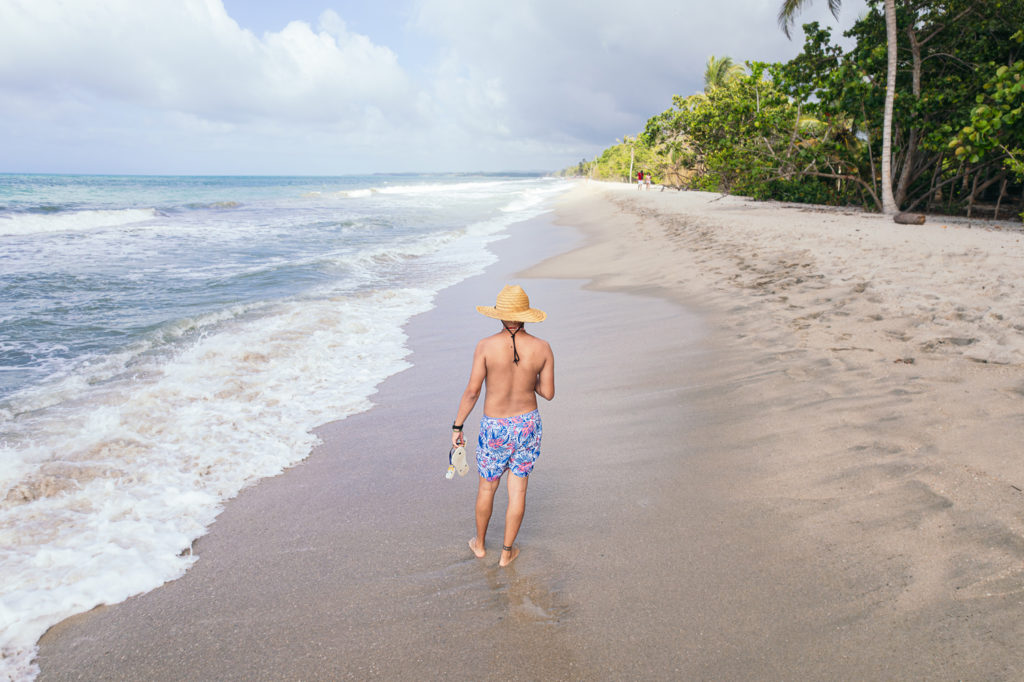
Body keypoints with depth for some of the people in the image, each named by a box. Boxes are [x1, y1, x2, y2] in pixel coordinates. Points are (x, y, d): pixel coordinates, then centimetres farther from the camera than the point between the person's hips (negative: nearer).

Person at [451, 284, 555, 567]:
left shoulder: (486, 346, -16)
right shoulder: (542, 348, -10)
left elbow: (472, 391, -14)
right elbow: (548, 393, -3)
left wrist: (457, 426, -4)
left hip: (495, 427, -1)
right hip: (528, 424, 1)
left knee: (487, 486, 19)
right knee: (518, 489, 15)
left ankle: (479, 543, 40)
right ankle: (507, 551, 27)